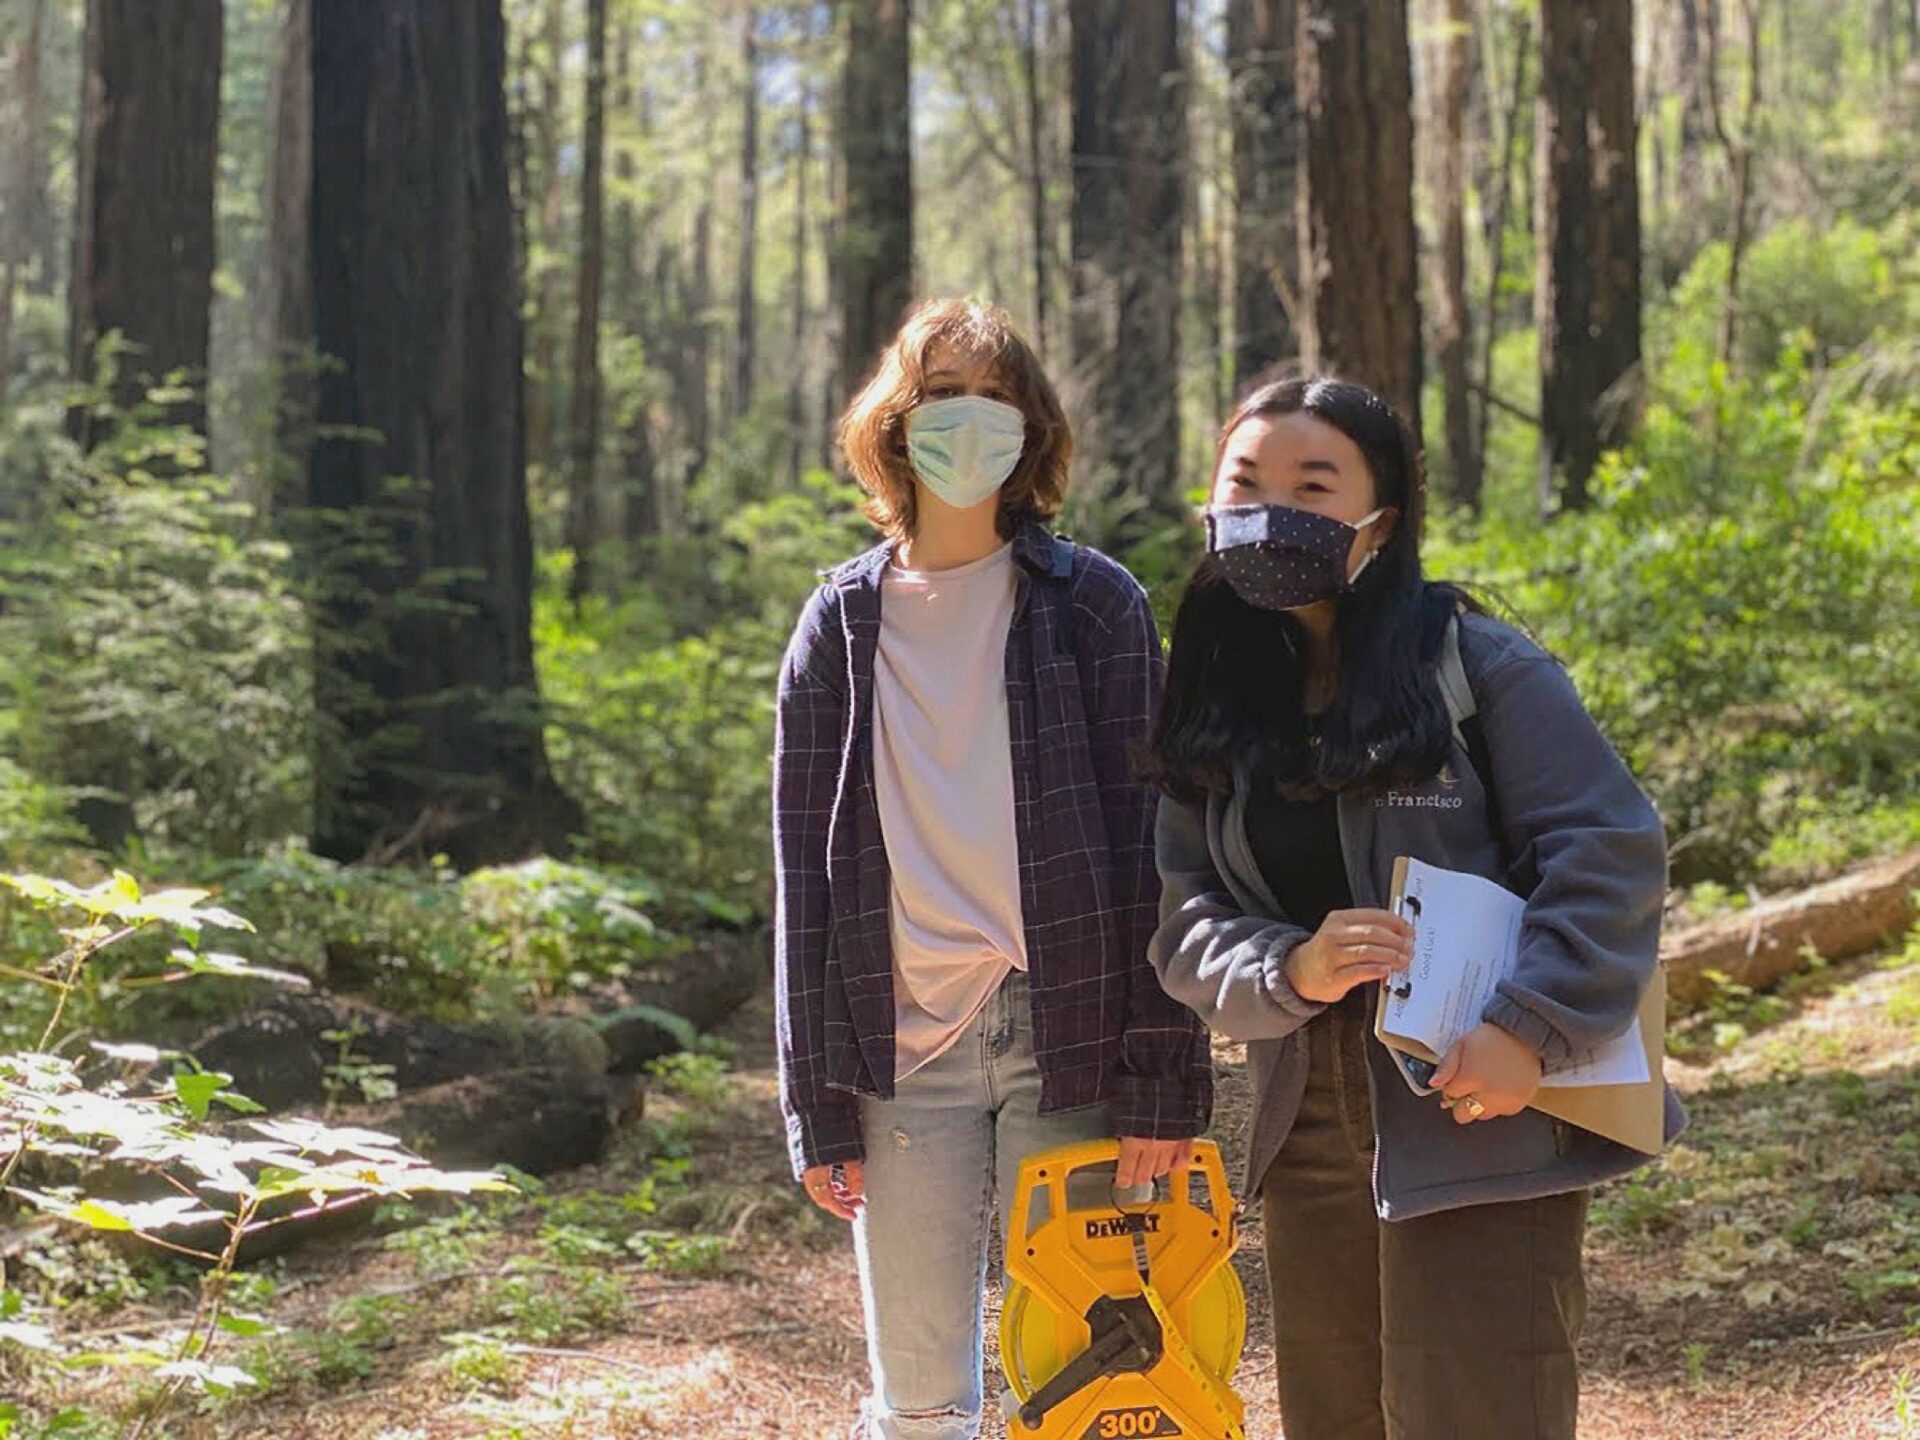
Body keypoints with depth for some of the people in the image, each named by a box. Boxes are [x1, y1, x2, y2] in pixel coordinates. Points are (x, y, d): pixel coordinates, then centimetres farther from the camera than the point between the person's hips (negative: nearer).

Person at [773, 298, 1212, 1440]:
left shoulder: (1096, 604, 3)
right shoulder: (844, 624, 9)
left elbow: (1147, 838, -2)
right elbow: (807, 865, 8)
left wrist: (1163, 1075, -8)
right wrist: (817, 1102, 3)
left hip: (1071, 1041, -1)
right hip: (906, 1045, 2)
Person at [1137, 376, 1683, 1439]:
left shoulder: (1476, 665, -7)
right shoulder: (1212, 707, 7)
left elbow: (1610, 852, -11)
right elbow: (1184, 922, 3)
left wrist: (1531, 1030, -22)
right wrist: (1288, 970, -17)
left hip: (1479, 1122, -5)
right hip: (1306, 1135, 6)